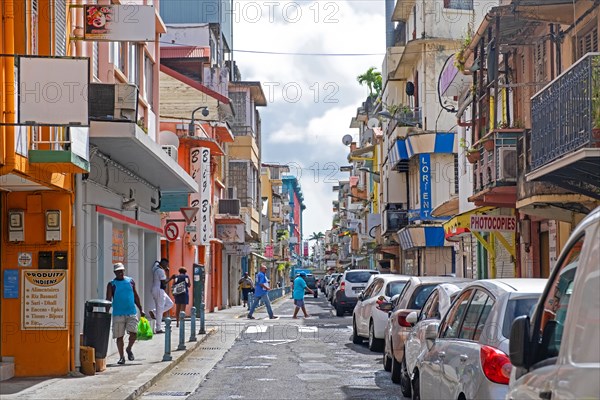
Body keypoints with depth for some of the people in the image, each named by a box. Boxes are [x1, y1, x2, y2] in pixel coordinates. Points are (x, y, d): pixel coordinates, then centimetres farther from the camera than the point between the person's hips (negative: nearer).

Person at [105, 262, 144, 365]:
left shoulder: (130, 281, 10)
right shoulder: (112, 284, 2)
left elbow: (136, 297, 17)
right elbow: (108, 300, -4)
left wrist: (141, 310, 16)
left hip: (131, 313, 1)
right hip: (118, 314, -1)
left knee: (133, 333, -10)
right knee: (119, 336, 2)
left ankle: (129, 349, 19)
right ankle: (121, 357, 15)